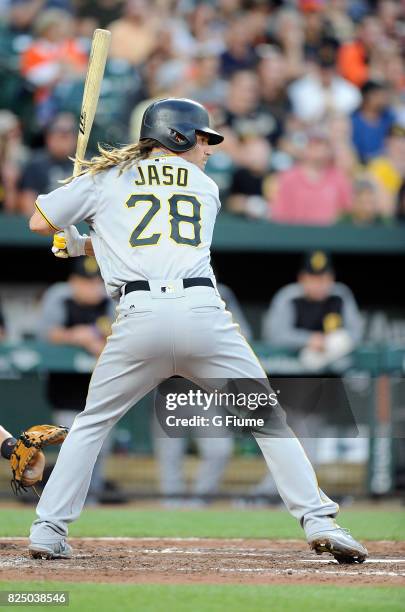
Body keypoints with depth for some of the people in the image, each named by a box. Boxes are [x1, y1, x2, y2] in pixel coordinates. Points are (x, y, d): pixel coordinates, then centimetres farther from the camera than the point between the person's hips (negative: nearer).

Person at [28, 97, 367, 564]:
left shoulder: (105, 179, 18)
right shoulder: (206, 188, 22)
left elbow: (39, 223, 20)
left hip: (139, 317, 0)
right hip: (203, 312, 0)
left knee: (91, 424, 17)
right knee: (270, 420, 10)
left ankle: (48, 530, 9)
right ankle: (318, 521, -1)